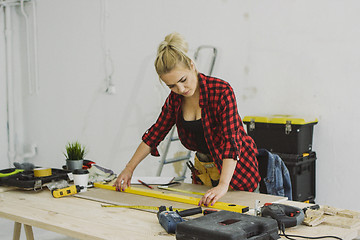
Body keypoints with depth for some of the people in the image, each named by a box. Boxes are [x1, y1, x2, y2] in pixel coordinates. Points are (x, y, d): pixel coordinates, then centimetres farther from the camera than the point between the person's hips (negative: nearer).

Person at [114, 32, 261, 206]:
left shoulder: (221, 91, -24)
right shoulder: (175, 98, -5)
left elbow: (231, 140, -32)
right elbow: (155, 133, 5)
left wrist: (223, 185, -42)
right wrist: (129, 168, 3)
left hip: (236, 168, -5)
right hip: (203, 169, 6)